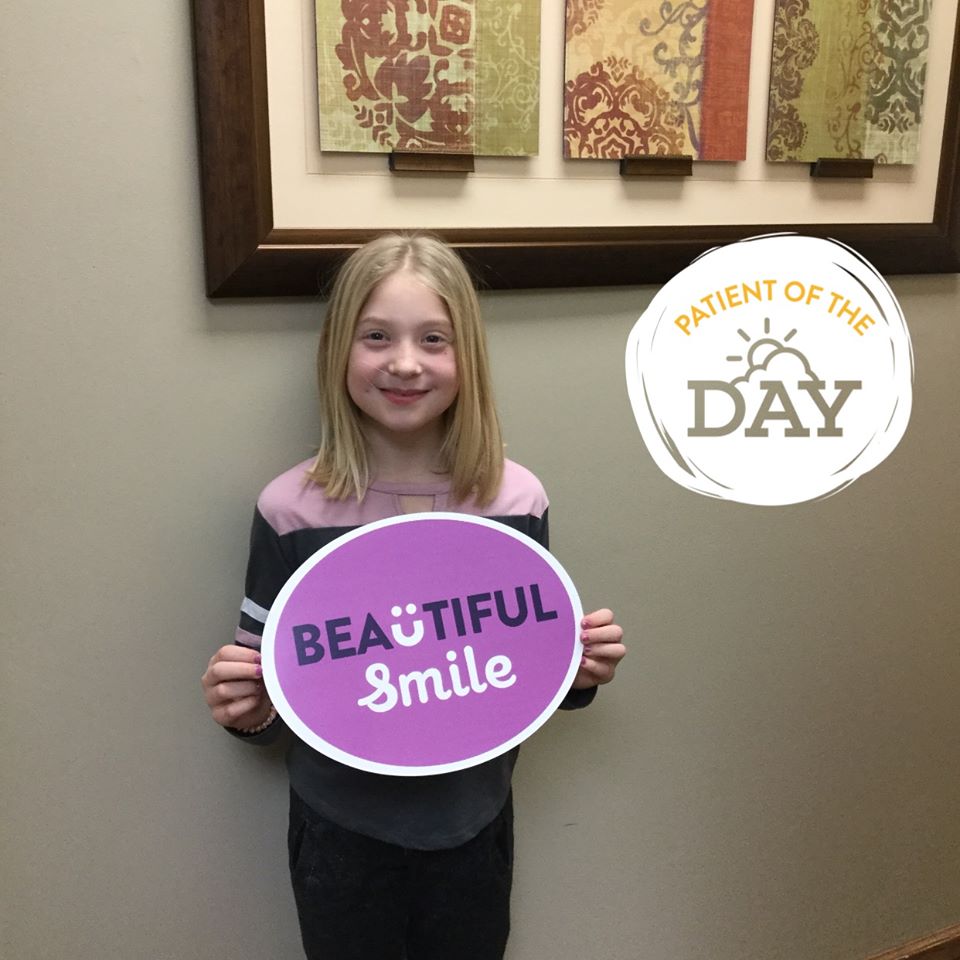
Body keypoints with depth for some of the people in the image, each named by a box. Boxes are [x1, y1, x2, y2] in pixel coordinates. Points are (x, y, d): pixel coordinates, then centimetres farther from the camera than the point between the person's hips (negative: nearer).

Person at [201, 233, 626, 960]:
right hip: (340, 831, -1)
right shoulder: (291, 510, -16)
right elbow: (268, 700, -5)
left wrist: (578, 672, -17)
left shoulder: (517, 499, -10)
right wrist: (246, 710, -26)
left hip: (472, 823, 2)